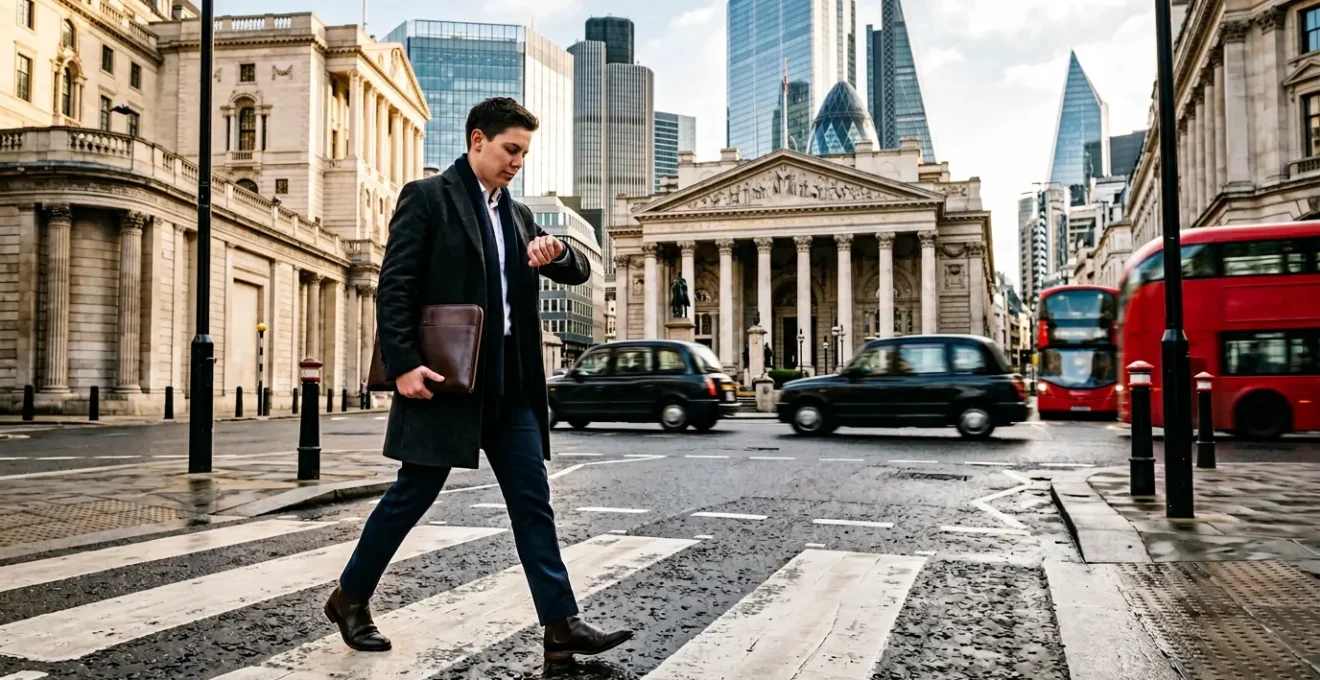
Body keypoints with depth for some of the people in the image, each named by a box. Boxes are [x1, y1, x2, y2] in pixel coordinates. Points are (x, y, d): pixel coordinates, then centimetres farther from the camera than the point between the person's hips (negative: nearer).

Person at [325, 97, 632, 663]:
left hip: (511, 384, 6)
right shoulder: (427, 197, -2)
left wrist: (556, 252, -6)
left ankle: (562, 626, 7)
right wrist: (402, 364, -19)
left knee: (533, 502, 3)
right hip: (444, 378, -6)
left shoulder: (518, 214, 16)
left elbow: (579, 273, 16)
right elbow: (394, 287, -9)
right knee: (412, 495, 6)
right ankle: (350, 598, 28)